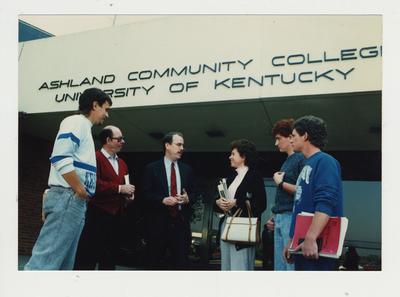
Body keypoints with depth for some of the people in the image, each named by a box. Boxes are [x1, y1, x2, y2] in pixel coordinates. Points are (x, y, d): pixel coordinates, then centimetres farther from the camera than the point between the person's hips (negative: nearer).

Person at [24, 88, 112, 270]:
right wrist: (80, 190, -14)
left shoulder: (84, 128, 25)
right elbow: (61, 157, -19)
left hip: (75, 201, 10)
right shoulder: (77, 121, -4)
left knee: (63, 263, 10)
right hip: (67, 197, -10)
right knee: (45, 261, -12)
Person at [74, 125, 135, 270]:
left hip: (116, 216, 8)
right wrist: (119, 188, -17)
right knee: (88, 257, -2)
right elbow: (94, 183, -20)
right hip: (97, 215, -8)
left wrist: (128, 195, 5)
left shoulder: (122, 163, 19)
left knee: (109, 258, 13)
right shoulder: (95, 157, -7)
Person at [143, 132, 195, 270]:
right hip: (159, 223, -2)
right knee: (156, 262, 7)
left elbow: (193, 193, 14)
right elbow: (146, 194, -2)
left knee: (181, 262, 3)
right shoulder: (152, 168, 2)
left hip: (181, 223, 3)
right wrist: (163, 200, -17)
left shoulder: (187, 169, 12)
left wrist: (187, 198, -8)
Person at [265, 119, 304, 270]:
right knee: (279, 265, 12)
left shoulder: (301, 159, -9)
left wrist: (281, 183, -9)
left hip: (291, 217, -9)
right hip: (280, 219, 9)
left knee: (292, 265, -6)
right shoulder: (287, 161, 18)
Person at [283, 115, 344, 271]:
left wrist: (310, 238, -29)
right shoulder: (307, 165, 17)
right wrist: (292, 240, 21)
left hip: (317, 245, -9)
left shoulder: (325, 161, -10)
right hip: (302, 243, 9)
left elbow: (325, 204, -23)